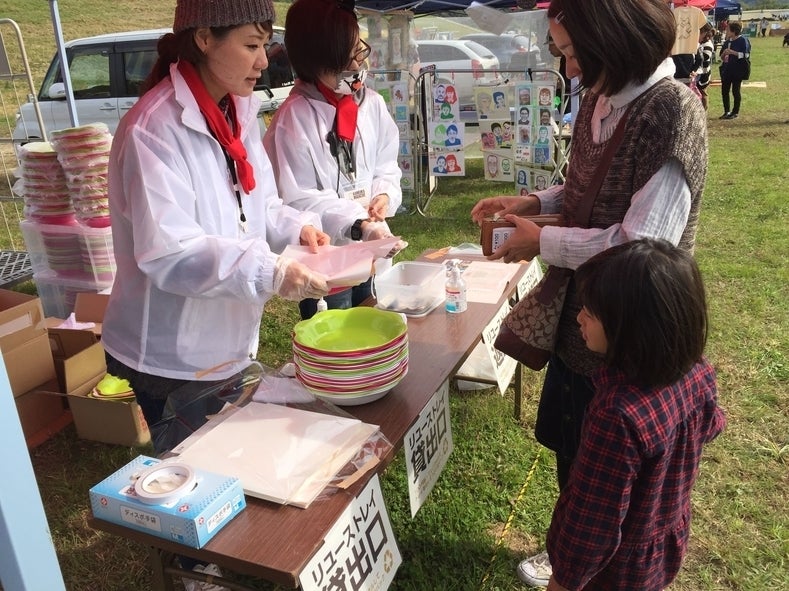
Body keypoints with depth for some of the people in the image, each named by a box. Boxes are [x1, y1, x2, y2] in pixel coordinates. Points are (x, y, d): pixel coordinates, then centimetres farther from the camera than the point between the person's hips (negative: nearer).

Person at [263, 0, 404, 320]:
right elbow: (297, 200, -18)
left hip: (371, 252, 6)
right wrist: (357, 224, -28)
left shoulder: (373, 104, 1)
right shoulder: (293, 118, -16)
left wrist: (384, 195, -11)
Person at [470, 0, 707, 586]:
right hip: (579, 308, 8)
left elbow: (642, 245, -27)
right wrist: (534, 202, 0)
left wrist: (543, 241, -18)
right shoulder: (603, 99, 2)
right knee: (567, 441, 23)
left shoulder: (672, 110, -24)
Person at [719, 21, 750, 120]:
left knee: (735, 90, -2)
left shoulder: (743, 40, -6)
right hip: (726, 70, 6)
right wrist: (724, 55, -4)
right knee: (724, 90, 4)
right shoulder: (727, 42, 13)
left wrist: (733, 52, -20)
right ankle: (727, 111, 14)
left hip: (738, 70, -6)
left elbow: (745, 55, -13)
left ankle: (735, 112, 7)